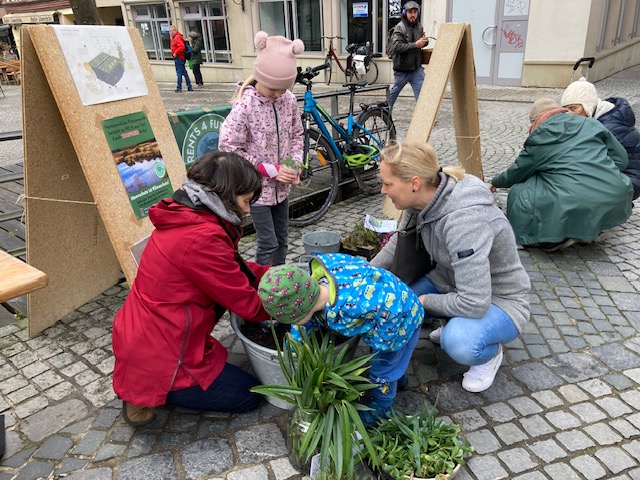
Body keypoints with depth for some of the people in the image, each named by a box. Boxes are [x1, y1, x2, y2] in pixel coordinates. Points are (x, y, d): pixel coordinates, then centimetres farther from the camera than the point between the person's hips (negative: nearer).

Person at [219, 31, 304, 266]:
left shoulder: (289, 99, -3)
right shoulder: (244, 106, -20)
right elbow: (229, 149, -19)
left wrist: (295, 163, -7)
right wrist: (270, 170, -20)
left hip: (281, 185, 6)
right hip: (257, 186, -6)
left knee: (281, 239, 17)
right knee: (269, 244, -1)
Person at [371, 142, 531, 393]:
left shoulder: (463, 220, -37)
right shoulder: (422, 200, -11)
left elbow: (474, 303, -37)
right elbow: (398, 245, 8)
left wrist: (424, 300, -20)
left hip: (498, 300, -7)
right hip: (453, 282, 7)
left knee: (458, 343, -37)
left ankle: (490, 352, 1)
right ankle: (456, 326, 14)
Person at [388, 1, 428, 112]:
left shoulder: (419, 27, 6)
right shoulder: (399, 27, -13)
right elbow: (397, 46, -25)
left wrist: (424, 41, -2)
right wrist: (415, 44, -29)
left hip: (417, 68, 4)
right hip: (402, 69, -4)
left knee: (422, 93, -4)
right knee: (394, 91, 15)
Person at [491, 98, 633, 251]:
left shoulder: (538, 141, 9)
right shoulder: (591, 124, 17)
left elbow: (515, 174, 22)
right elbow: (621, 159, 19)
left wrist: (495, 182, 43)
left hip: (573, 208, -5)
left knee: (519, 193, 12)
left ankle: (556, 240, 1)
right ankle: (589, 230, 21)